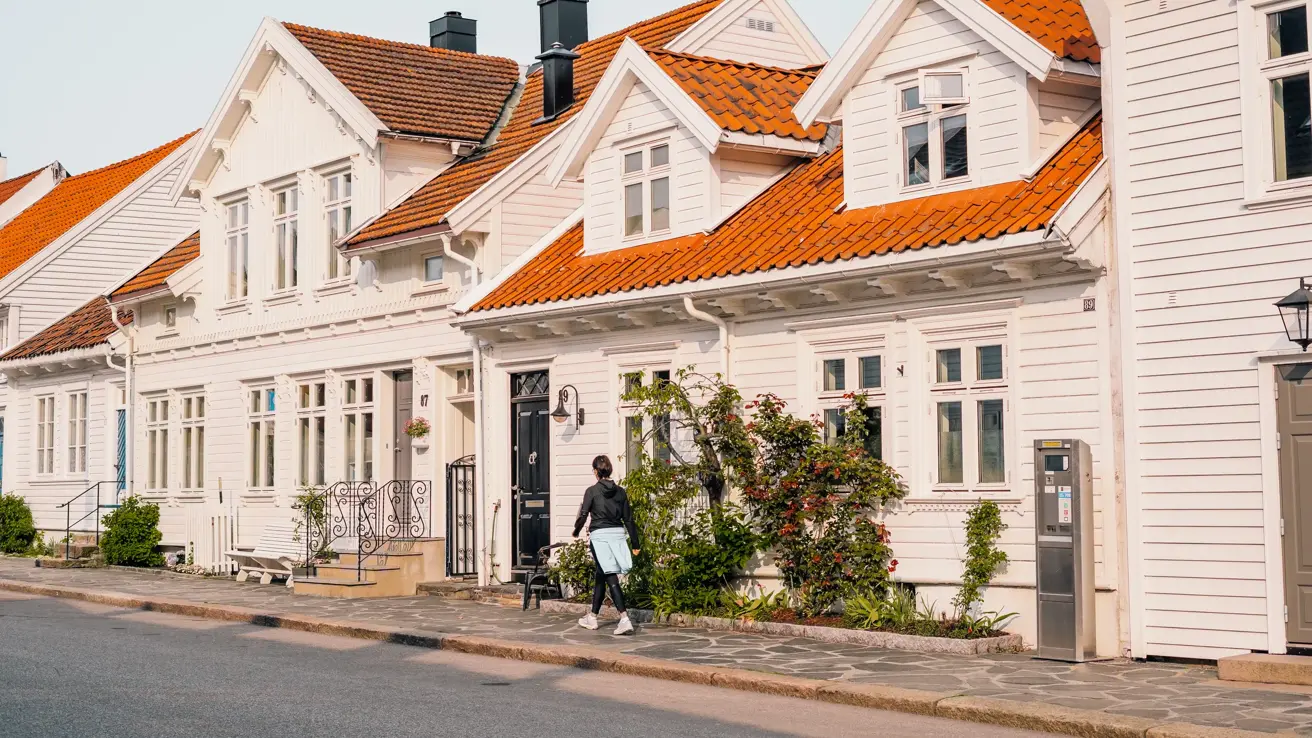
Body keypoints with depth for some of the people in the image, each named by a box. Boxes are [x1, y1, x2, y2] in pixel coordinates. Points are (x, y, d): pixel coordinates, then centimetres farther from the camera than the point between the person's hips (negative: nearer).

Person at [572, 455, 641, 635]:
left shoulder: (592, 491, -6)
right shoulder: (620, 491, 7)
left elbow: (583, 515, -7)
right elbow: (628, 518, 8)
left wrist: (576, 531, 13)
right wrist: (635, 543, 12)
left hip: (599, 534, -5)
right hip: (618, 533, 5)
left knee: (611, 578, -7)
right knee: (601, 577, 17)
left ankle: (625, 620, -18)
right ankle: (592, 617, 27)